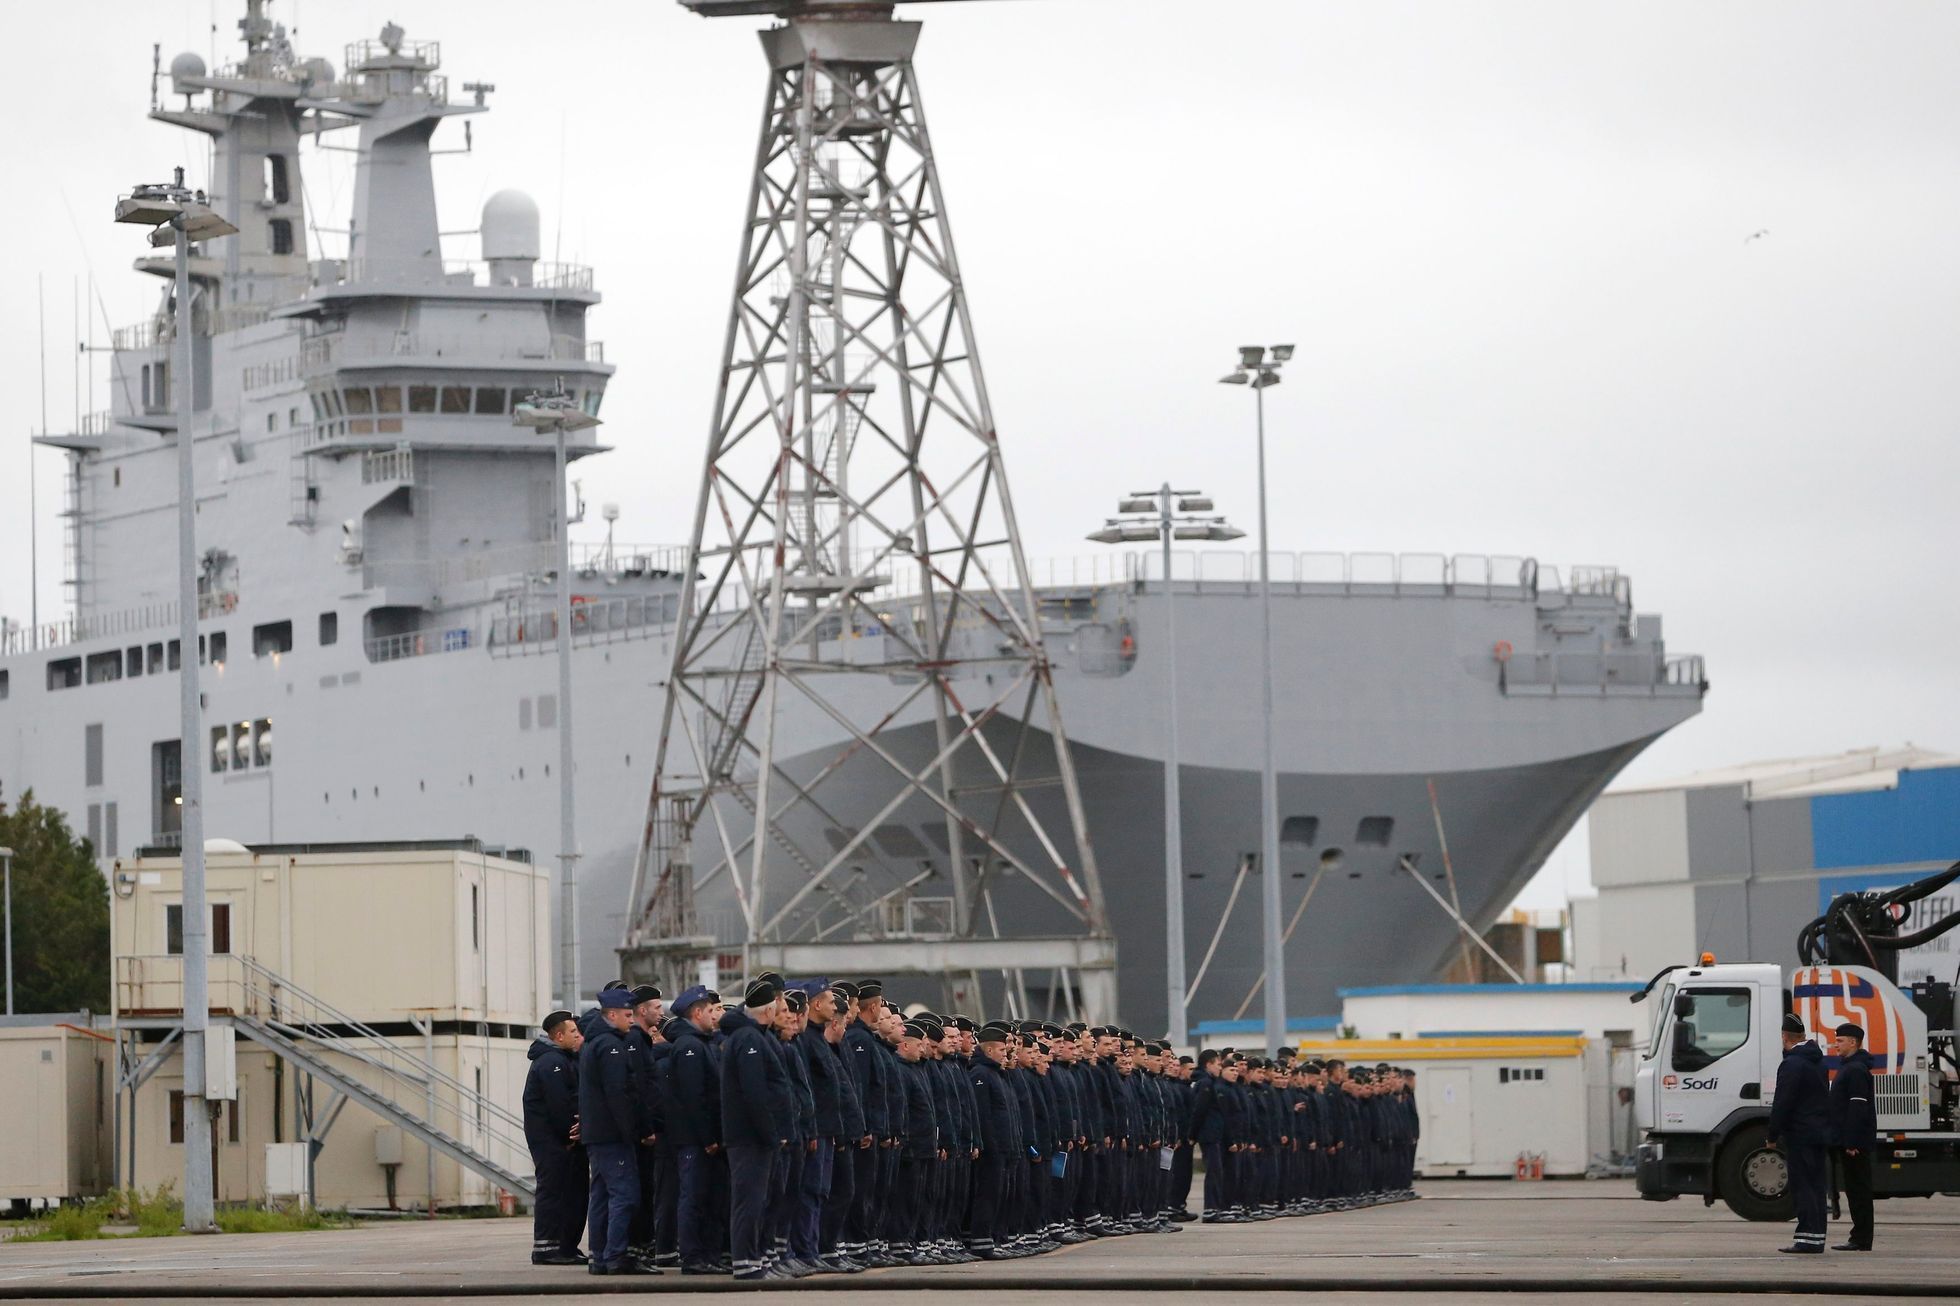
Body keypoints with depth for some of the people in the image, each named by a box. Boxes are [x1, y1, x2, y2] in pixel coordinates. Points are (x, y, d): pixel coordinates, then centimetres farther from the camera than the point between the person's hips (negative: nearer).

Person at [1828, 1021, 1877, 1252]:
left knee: (1858, 1189, -8)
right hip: (1848, 1140, 11)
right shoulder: (1849, 1067, 19)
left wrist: (1851, 1142, -24)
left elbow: (1858, 1108, -21)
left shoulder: (1856, 1070, -14)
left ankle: (1861, 1240, -7)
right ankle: (1860, 1238, 14)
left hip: (1854, 1143, -11)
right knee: (1855, 1189, 11)